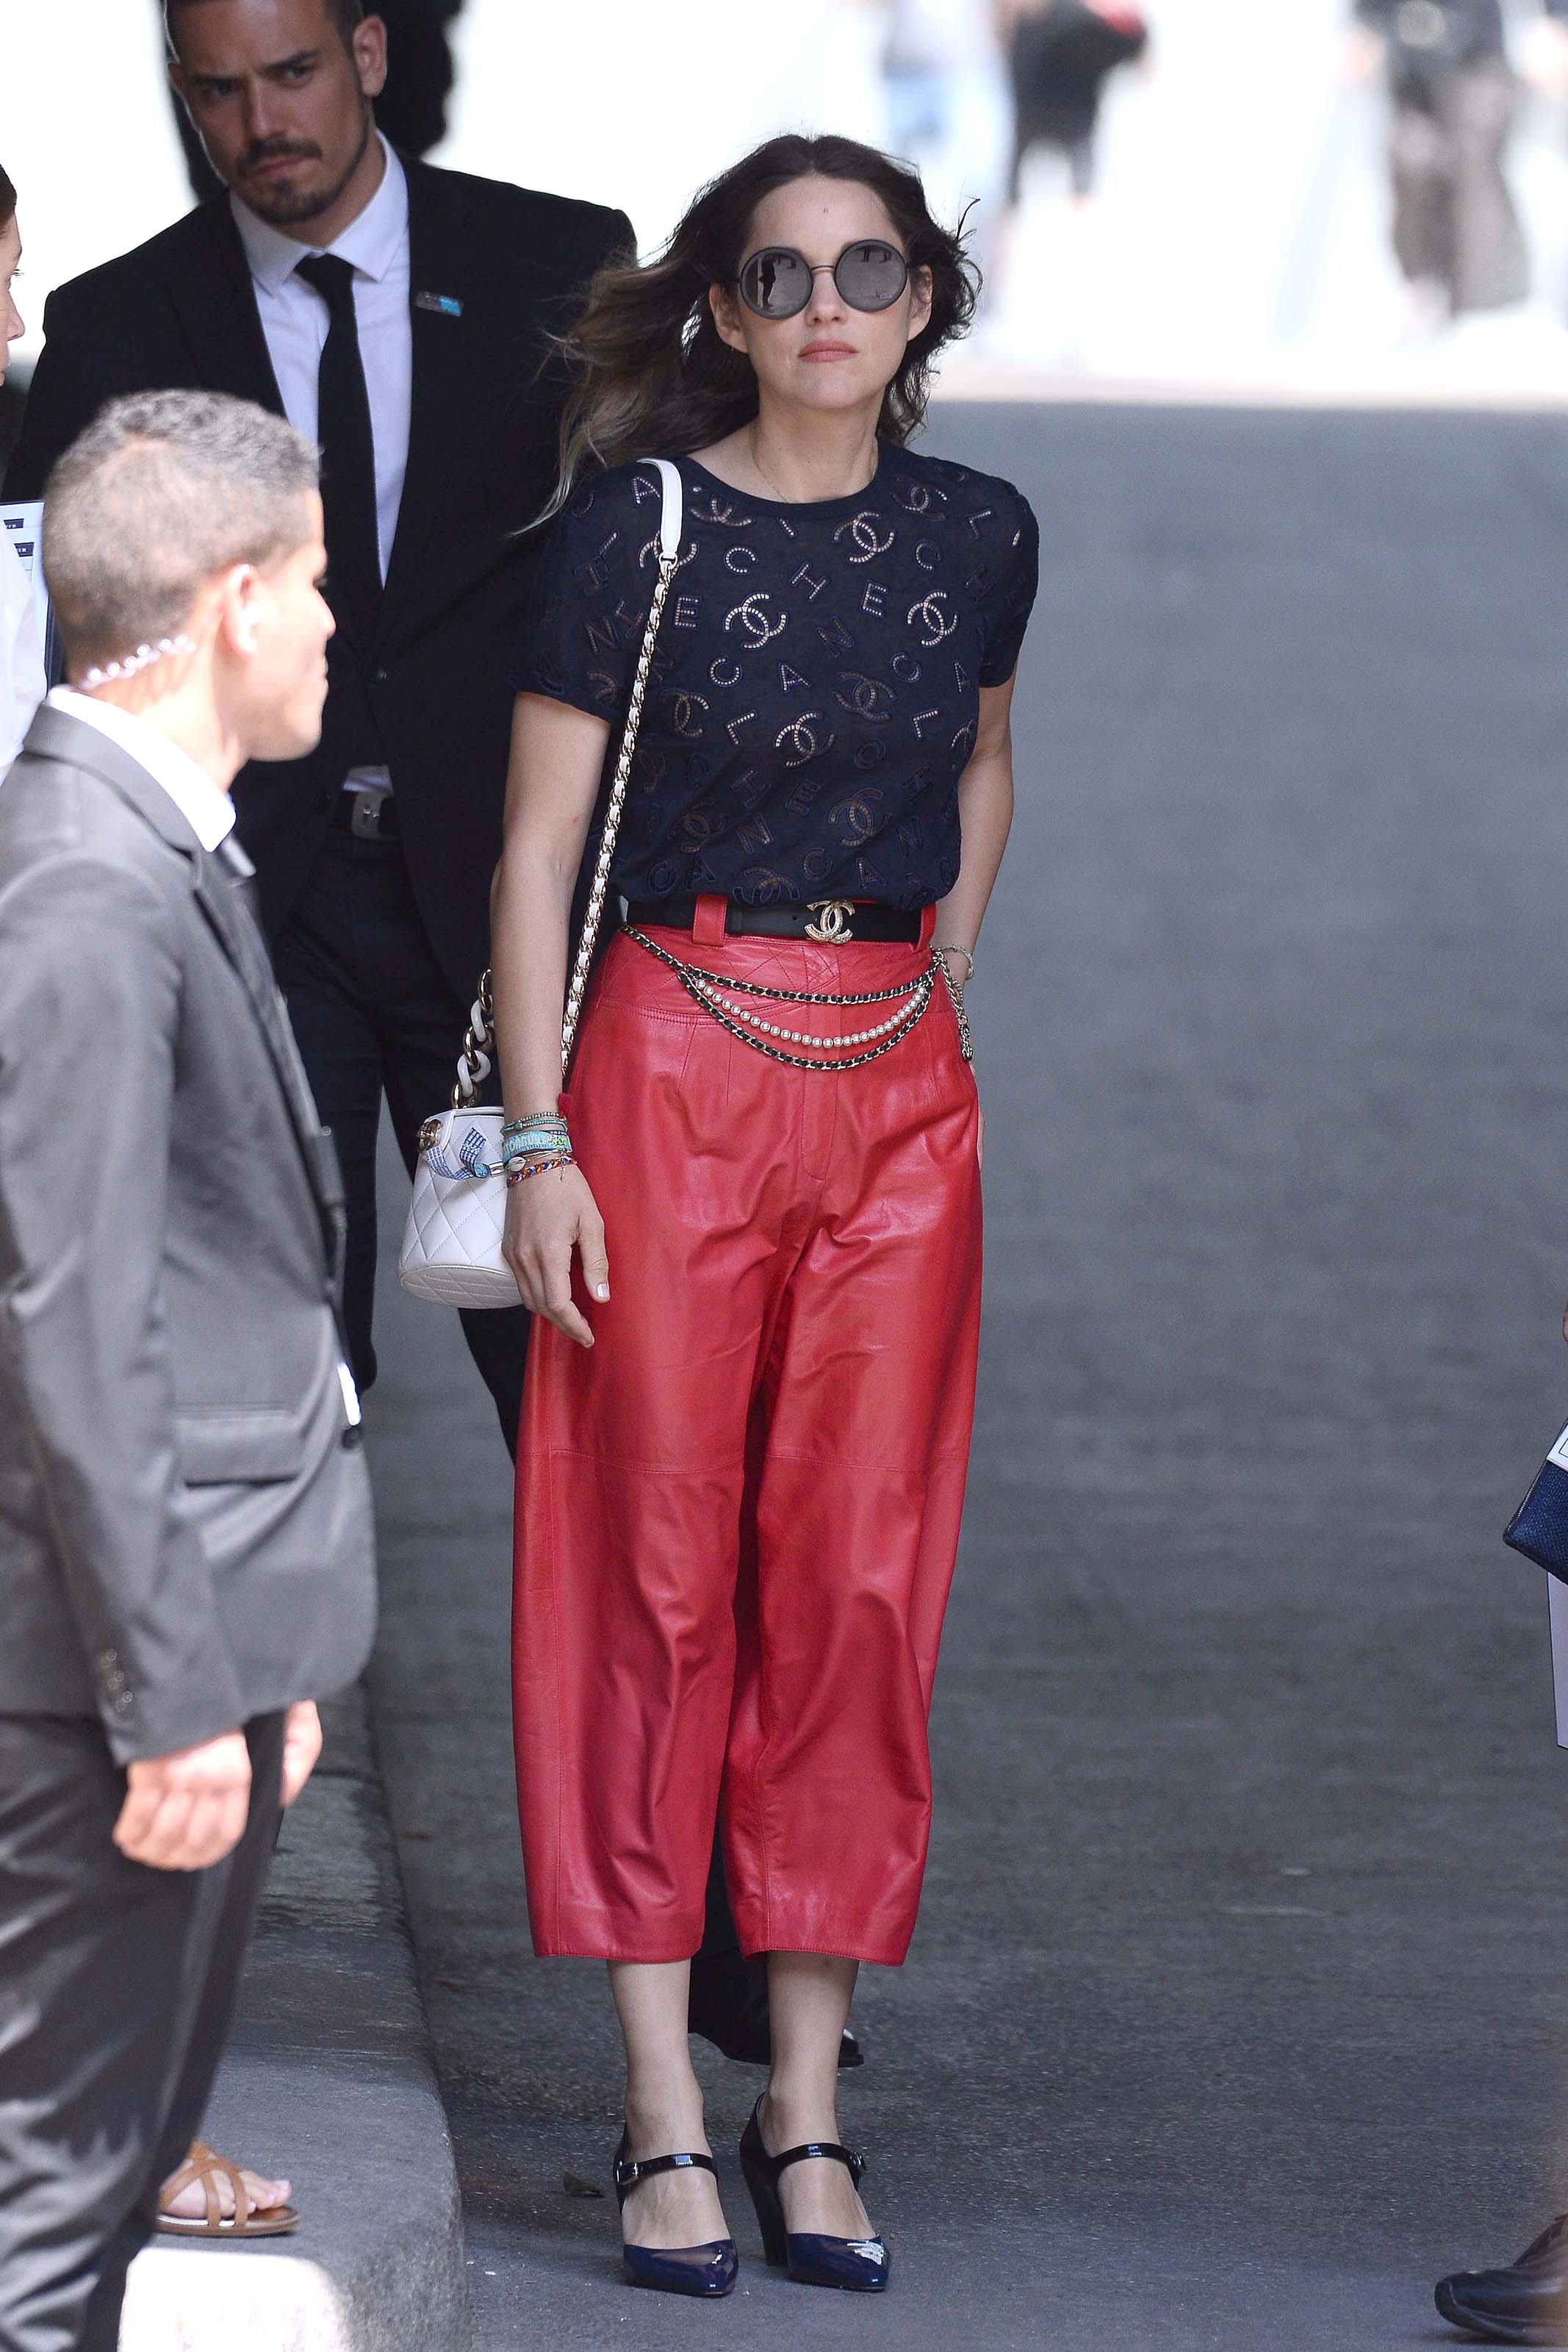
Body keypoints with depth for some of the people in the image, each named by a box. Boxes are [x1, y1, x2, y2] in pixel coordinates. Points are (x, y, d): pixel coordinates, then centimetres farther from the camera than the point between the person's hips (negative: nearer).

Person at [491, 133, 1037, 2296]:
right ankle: (666, 2118, 1)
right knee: (657, 1574, -2)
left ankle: (808, 2112, 8)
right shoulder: (642, 525, -5)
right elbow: (538, 845, -4)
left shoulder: (977, 534, 7)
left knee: (859, 1585, 3)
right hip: (675, 1065, -3)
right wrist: (538, 1141, -9)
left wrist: (945, 947, 12)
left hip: (899, 1088, 4)